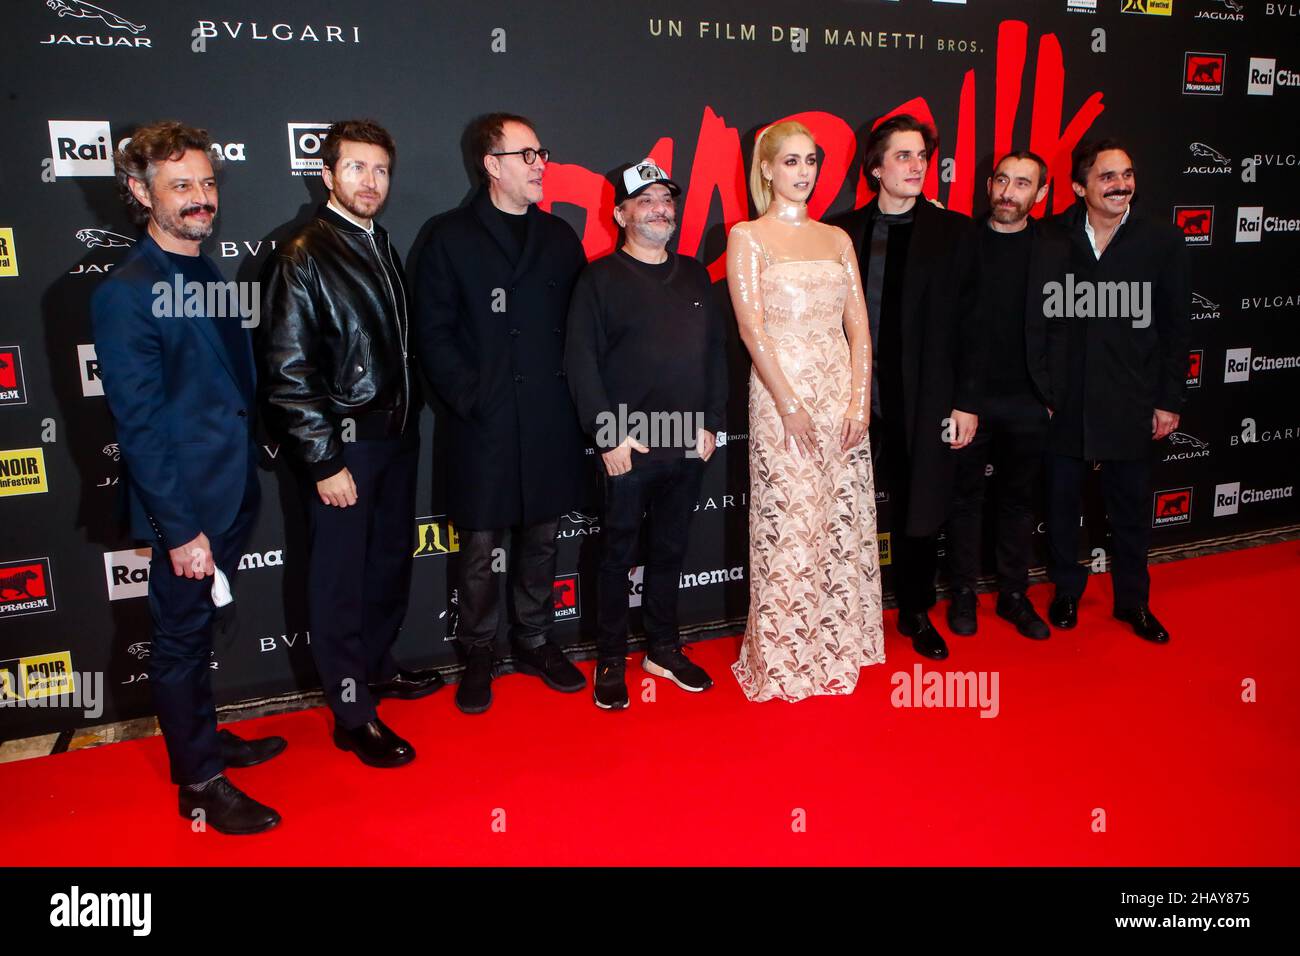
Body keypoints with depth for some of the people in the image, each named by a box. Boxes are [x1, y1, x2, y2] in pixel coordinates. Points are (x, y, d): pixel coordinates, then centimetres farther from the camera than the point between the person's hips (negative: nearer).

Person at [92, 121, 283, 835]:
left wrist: (247, 479, 12)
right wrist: (180, 529, -19)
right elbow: (139, 427, -19)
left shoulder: (211, 275, 9)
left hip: (232, 496, 8)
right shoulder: (126, 294, -16)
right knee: (180, 640, 8)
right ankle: (199, 785, 23)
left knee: (198, 631, 22)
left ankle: (205, 739, 40)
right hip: (186, 507, -7)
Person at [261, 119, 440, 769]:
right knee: (340, 578, 3)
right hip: (342, 445, -8)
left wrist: (409, 418, 10)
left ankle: (375, 667, 38)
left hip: (396, 435, 8)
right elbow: (288, 370, -15)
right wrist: (325, 462, -17)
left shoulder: (381, 246, 12)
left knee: (391, 560, 18)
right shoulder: (303, 257, -11)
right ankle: (353, 715, 16)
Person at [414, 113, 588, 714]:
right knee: (480, 548, 5)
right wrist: (471, 399, -11)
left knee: (540, 540, 13)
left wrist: (572, 394, -1)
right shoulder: (451, 237, 0)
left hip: (550, 422, 4)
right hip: (483, 423, -3)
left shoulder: (559, 237, 11)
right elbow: (433, 333, -3)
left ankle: (534, 642, 30)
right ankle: (478, 654, 22)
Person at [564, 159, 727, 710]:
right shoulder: (601, 278, -2)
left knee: (670, 550, 14)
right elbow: (581, 362, -8)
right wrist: (609, 435, -13)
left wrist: (711, 421, 4)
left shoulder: (694, 275, 13)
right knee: (618, 554, 4)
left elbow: (716, 349, 12)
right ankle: (610, 663, 16)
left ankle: (663, 650, 27)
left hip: (689, 443, 5)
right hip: (629, 446, -4)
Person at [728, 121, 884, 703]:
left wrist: (859, 399, -3)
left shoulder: (837, 238, 14)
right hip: (781, 393, -5)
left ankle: (837, 648, 23)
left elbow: (858, 326, 9)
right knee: (788, 527, -1)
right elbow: (751, 328, -9)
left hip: (842, 394, 5)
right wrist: (788, 403, -15)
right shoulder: (747, 237, 0)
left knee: (843, 522, 8)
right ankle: (784, 661, 13)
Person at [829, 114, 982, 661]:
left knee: (919, 513, 11)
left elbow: (968, 322, 2)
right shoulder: (842, 233, 4)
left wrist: (967, 402, -3)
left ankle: (916, 614, 30)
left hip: (924, 404, 0)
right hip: (852, 400, 0)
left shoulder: (954, 231, 4)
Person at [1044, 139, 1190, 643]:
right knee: (1062, 502, 12)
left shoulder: (1162, 239, -1)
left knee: (1131, 507, 11)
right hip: (1064, 401, 0)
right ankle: (1066, 591, 31)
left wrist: (1169, 400, -1)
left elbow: (1175, 327, 1)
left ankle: (1133, 600, 28)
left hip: (1130, 403, 0)